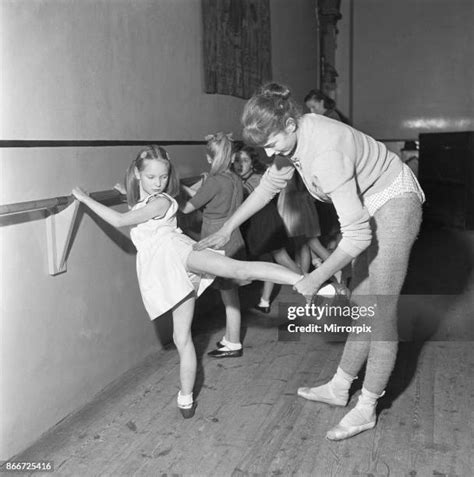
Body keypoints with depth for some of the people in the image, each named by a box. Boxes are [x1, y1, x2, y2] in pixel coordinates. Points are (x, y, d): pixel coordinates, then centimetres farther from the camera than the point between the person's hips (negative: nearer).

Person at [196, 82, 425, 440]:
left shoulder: (326, 152, -36)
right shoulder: (293, 136, -9)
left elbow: (356, 236, -35)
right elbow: (269, 186, 8)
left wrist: (315, 279, -24)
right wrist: (226, 230, 8)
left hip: (395, 205, -9)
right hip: (370, 207, 9)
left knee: (381, 310, -3)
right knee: (360, 302, 14)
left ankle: (367, 410, 9)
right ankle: (340, 387, 26)